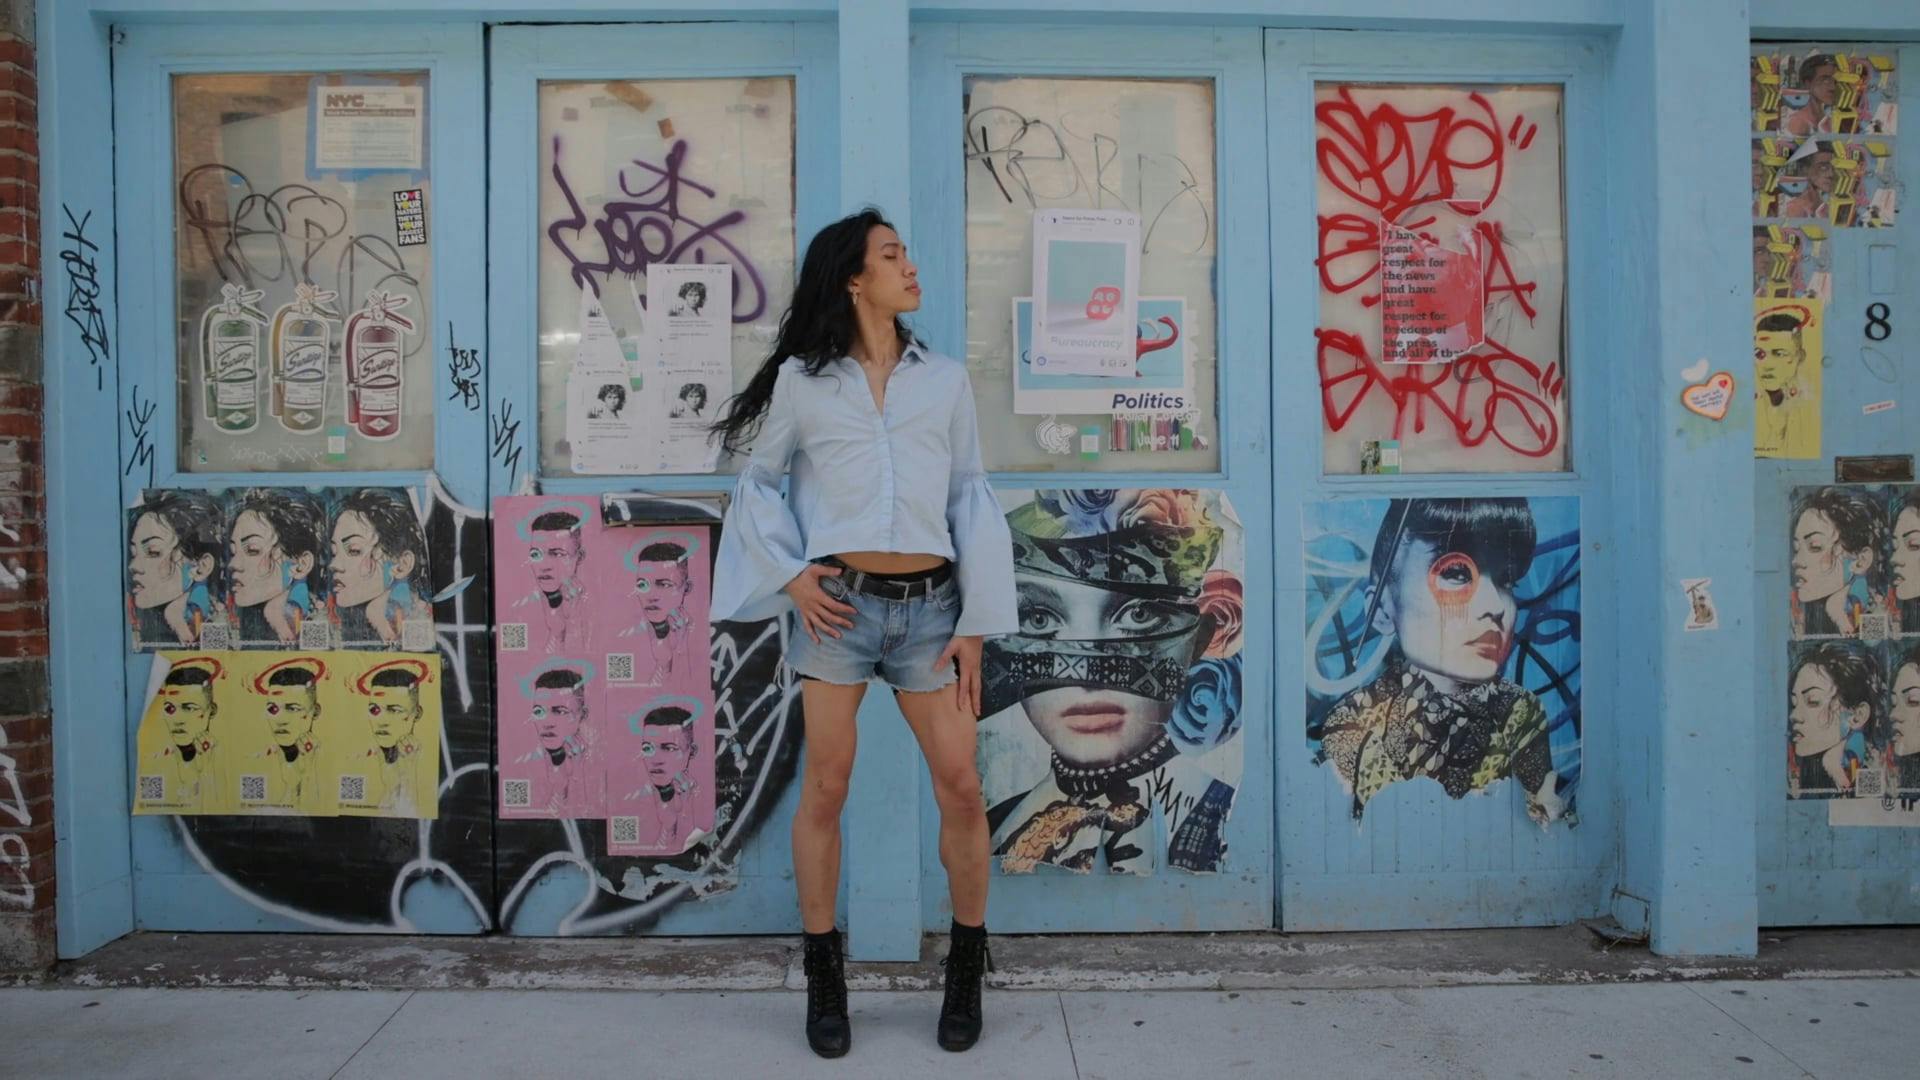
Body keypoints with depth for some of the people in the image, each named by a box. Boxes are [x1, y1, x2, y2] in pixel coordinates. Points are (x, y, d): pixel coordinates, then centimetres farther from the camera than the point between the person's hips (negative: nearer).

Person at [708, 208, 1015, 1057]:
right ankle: (823, 978, 19)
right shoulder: (802, 380, 4)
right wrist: (791, 577, -3)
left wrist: (975, 625, 2)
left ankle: (968, 967, 22)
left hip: (929, 606, 2)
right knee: (825, 791, 3)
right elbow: (759, 482, 12)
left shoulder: (945, 380, 9)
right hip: (839, 604, -1)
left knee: (961, 788, 1)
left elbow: (972, 499, 8)